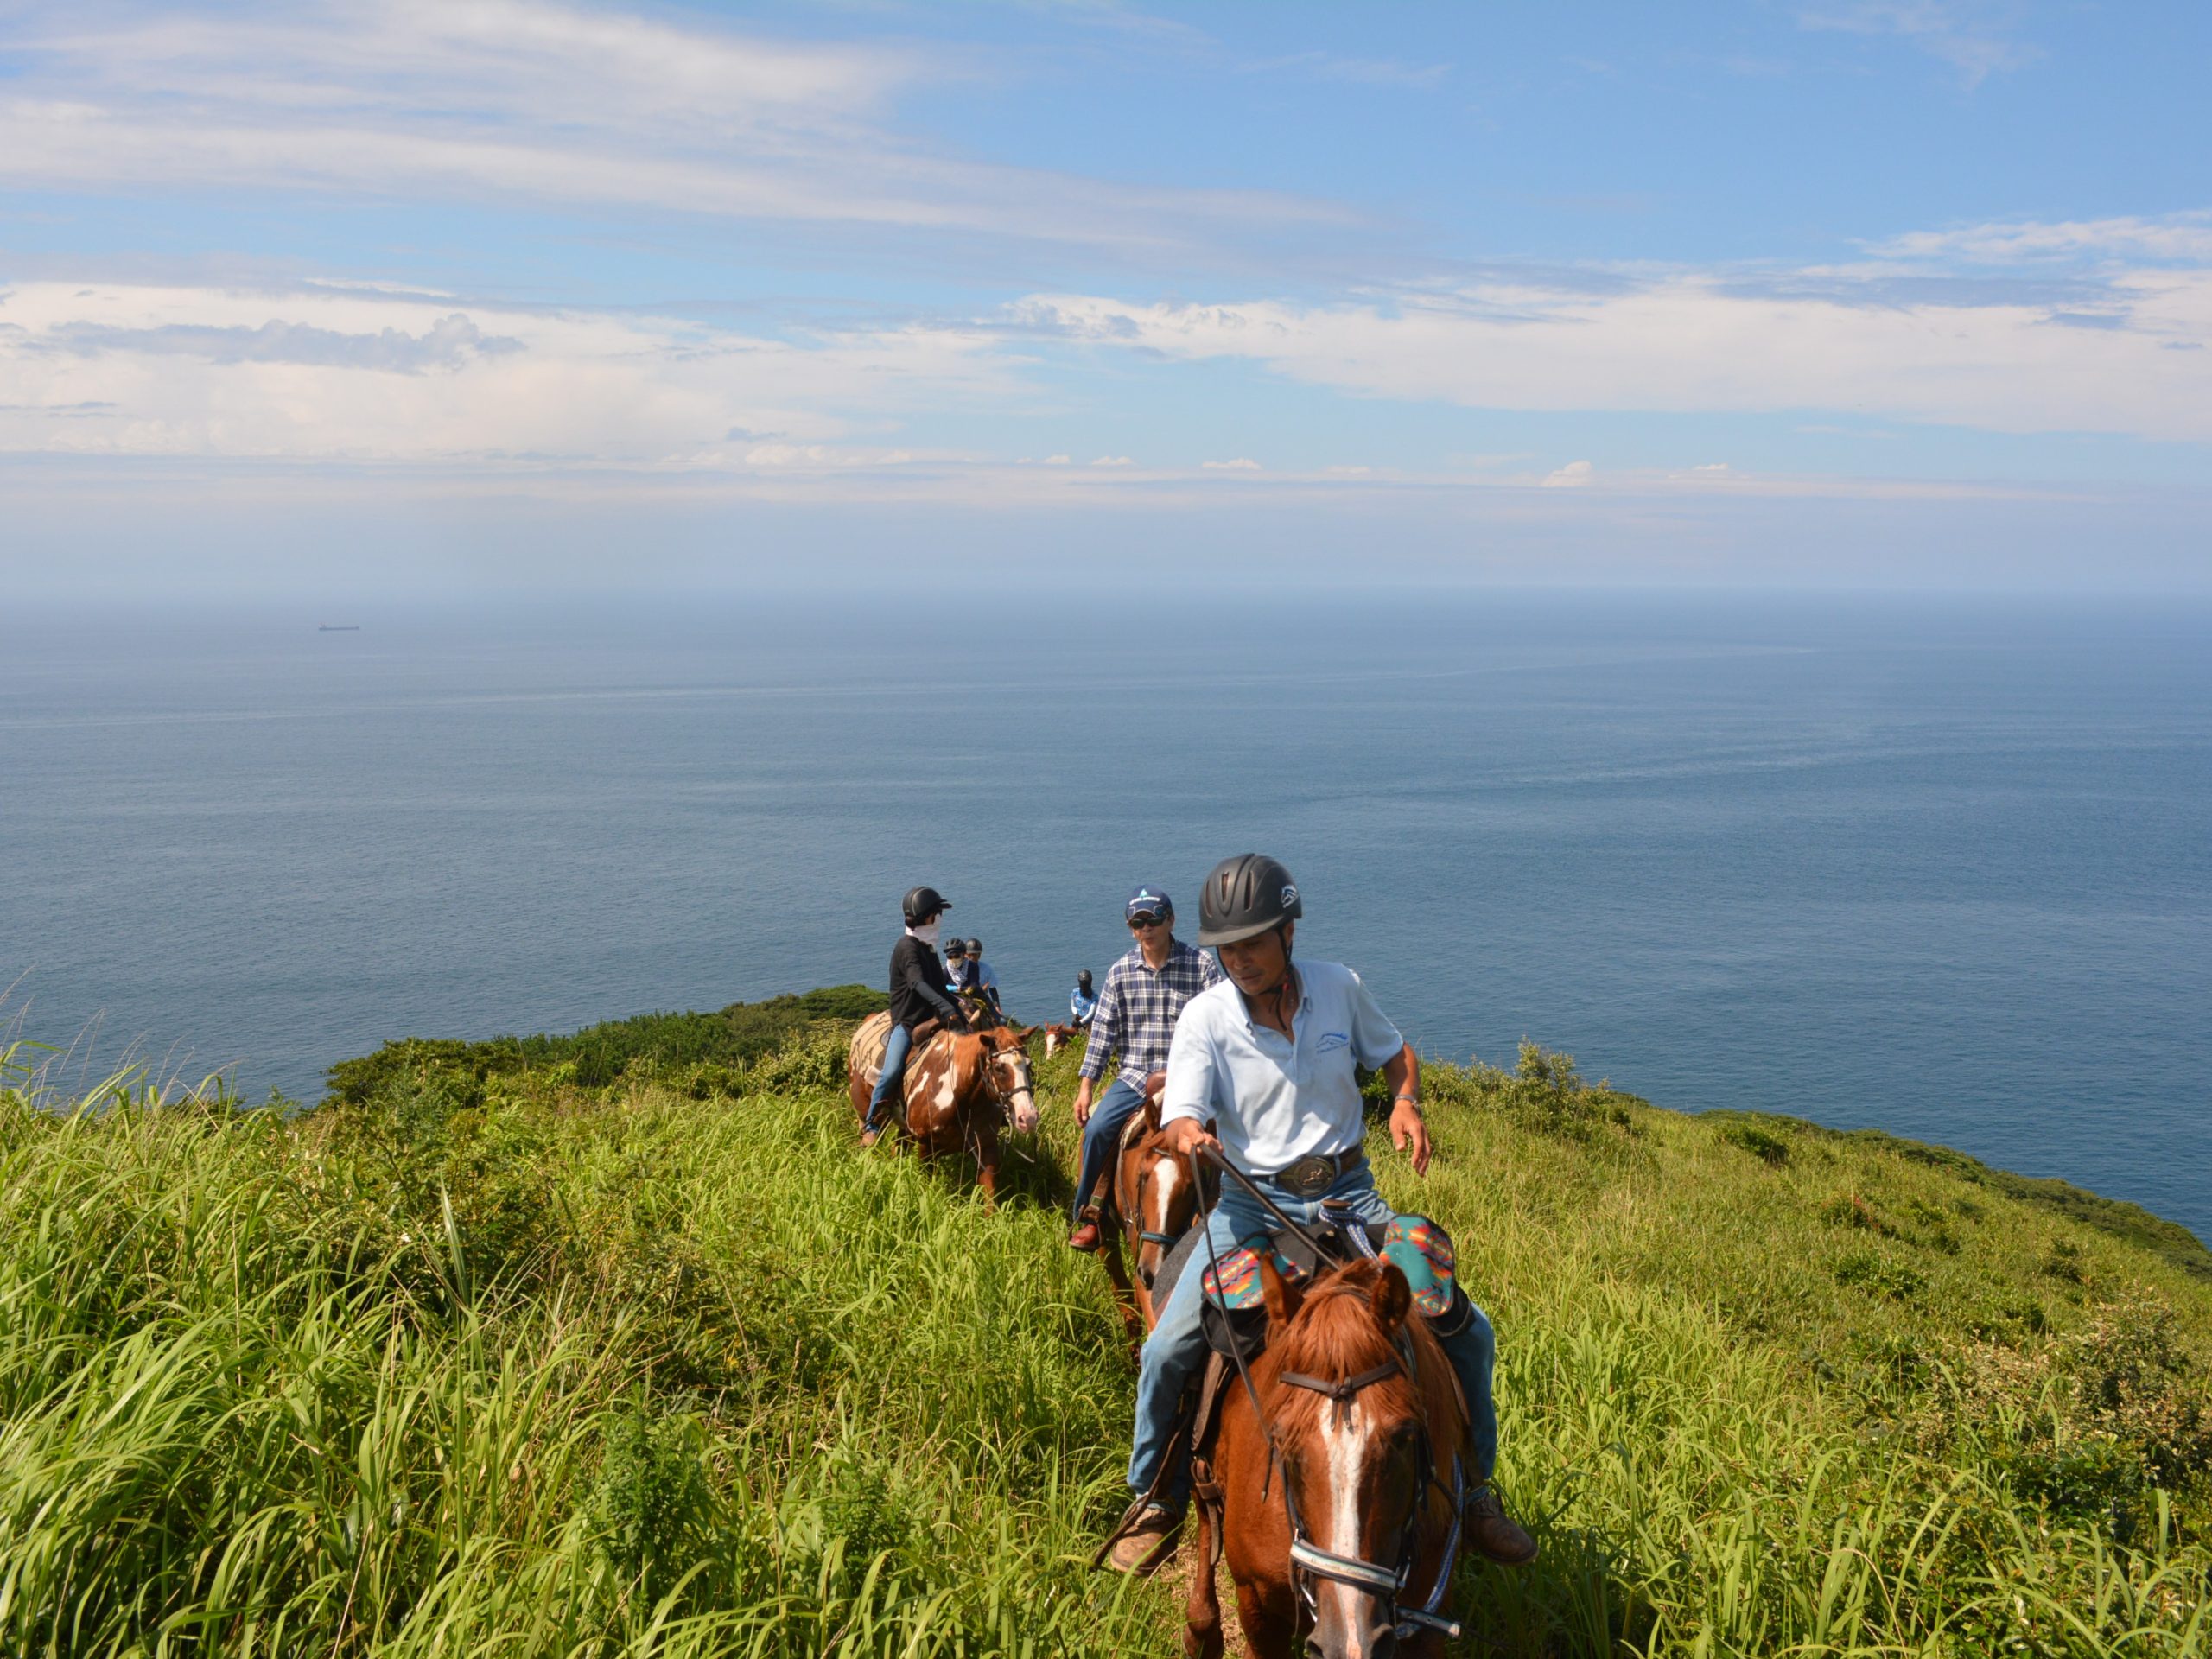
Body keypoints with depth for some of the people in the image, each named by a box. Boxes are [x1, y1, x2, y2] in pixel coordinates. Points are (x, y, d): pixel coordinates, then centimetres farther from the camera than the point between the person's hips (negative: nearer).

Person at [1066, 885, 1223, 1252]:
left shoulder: (1201, 965, -3)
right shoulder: (1120, 972, 5)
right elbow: (1103, 1030, 6)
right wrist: (1085, 1088, 3)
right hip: (1135, 1075, 2)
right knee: (1096, 1129, -18)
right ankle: (1088, 1217, -1)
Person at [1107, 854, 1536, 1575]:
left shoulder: (1340, 988, -3)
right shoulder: (1206, 1018, -9)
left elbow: (1396, 1053, 14)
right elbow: (1180, 1118, -17)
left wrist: (1406, 1102, -8)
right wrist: (1187, 1136, -41)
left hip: (1349, 1196, 2)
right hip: (1251, 1204, -2)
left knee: (1468, 1333, -4)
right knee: (1169, 1349, -17)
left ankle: (1473, 1491, 21)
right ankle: (1158, 1501, 9)